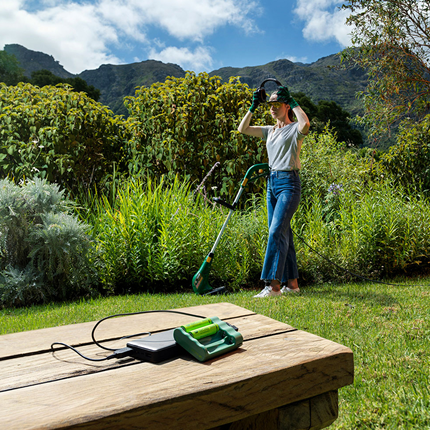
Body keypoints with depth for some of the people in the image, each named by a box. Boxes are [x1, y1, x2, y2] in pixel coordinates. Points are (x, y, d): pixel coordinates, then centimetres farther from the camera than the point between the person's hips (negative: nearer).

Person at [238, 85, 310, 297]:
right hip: (272, 183, 8)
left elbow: (305, 124, -27)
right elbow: (242, 129, 17)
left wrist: (292, 101, -16)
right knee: (282, 233, 7)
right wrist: (253, 106, 10)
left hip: (289, 183, -8)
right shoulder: (270, 131, 18)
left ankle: (273, 284, -16)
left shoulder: (294, 129, -2)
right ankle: (291, 283, 13)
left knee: (276, 231, -17)